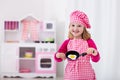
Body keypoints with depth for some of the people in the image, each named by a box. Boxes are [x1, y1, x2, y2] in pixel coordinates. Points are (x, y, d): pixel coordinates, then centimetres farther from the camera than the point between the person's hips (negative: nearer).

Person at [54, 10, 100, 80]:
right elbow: (58, 58, 4)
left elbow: (96, 59, -5)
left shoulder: (89, 42, -4)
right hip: (70, 74, 2)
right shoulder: (67, 42, 2)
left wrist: (94, 53, -25)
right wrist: (58, 55, -18)